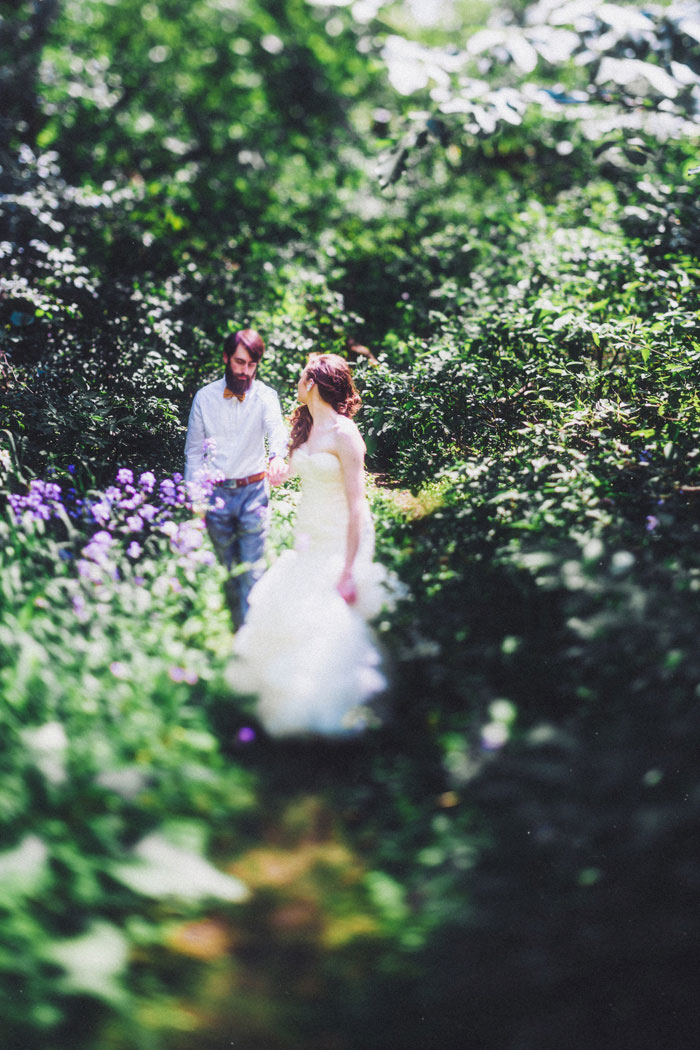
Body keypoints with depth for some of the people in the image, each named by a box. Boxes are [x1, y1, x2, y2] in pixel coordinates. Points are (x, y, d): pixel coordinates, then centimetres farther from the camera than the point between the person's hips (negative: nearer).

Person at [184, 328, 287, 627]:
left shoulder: (265, 396, -5)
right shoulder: (204, 397, 1)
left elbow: (277, 428, -27)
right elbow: (193, 452, 7)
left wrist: (277, 457, -50)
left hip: (253, 492, -2)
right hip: (216, 493, 2)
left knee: (252, 570, -2)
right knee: (228, 568, 13)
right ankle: (234, 628, 27)